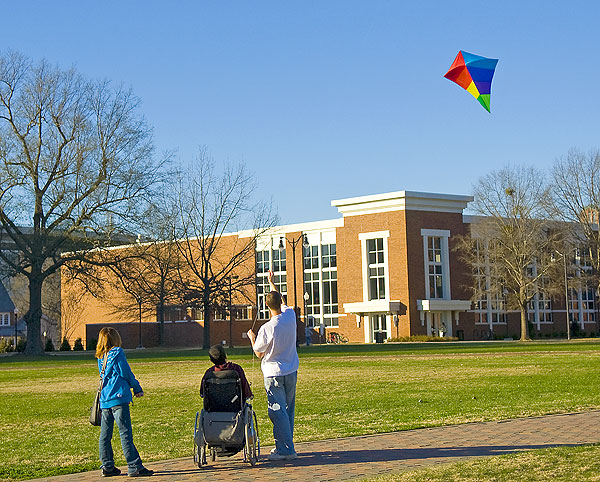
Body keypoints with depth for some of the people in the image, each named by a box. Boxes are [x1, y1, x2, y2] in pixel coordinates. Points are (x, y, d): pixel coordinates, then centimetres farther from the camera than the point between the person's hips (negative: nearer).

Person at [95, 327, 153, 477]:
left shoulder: (101, 357, 12)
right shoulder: (118, 353, -7)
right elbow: (126, 373, -7)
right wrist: (137, 389, 7)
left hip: (104, 399, 7)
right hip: (119, 397, -7)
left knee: (105, 434, 9)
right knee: (125, 433, -7)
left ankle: (107, 466, 13)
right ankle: (134, 466, -7)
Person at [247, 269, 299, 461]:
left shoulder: (267, 328, -18)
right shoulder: (290, 316, -4)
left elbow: (259, 353, -4)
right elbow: (282, 302, 19)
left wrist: (252, 337, 13)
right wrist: (272, 282, 32)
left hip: (273, 373, -6)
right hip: (291, 371, 6)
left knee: (278, 412, -4)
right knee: (288, 410, 13)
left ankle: (286, 449, -7)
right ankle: (284, 445, 21)